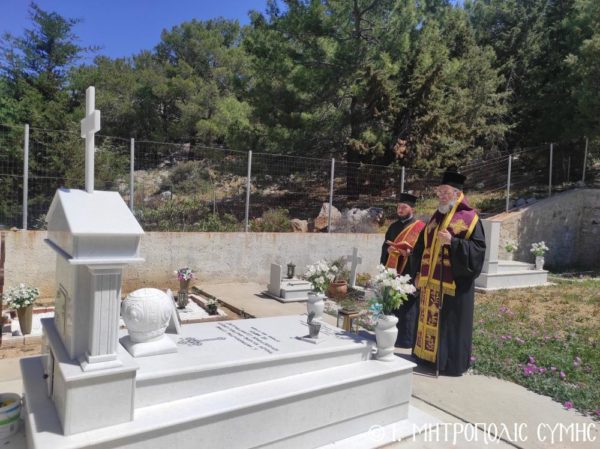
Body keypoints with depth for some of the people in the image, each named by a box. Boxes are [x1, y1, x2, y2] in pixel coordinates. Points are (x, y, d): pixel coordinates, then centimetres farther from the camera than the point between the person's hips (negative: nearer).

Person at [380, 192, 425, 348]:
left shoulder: (420, 228, -3)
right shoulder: (393, 227, 15)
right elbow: (384, 247, 16)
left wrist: (407, 252, -23)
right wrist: (389, 250, -6)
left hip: (408, 275, -6)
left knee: (407, 309, -1)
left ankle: (406, 341, 9)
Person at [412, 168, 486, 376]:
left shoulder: (469, 218, -6)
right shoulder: (436, 217, 14)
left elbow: (478, 249, -13)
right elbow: (423, 246, 18)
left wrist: (453, 242, -24)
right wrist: (421, 272, 12)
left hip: (454, 281, -7)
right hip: (431, 280, 7)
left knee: (451, 323, 1)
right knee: (429, 319, 12)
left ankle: (450, 362, 13)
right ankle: (428, 355, 25)